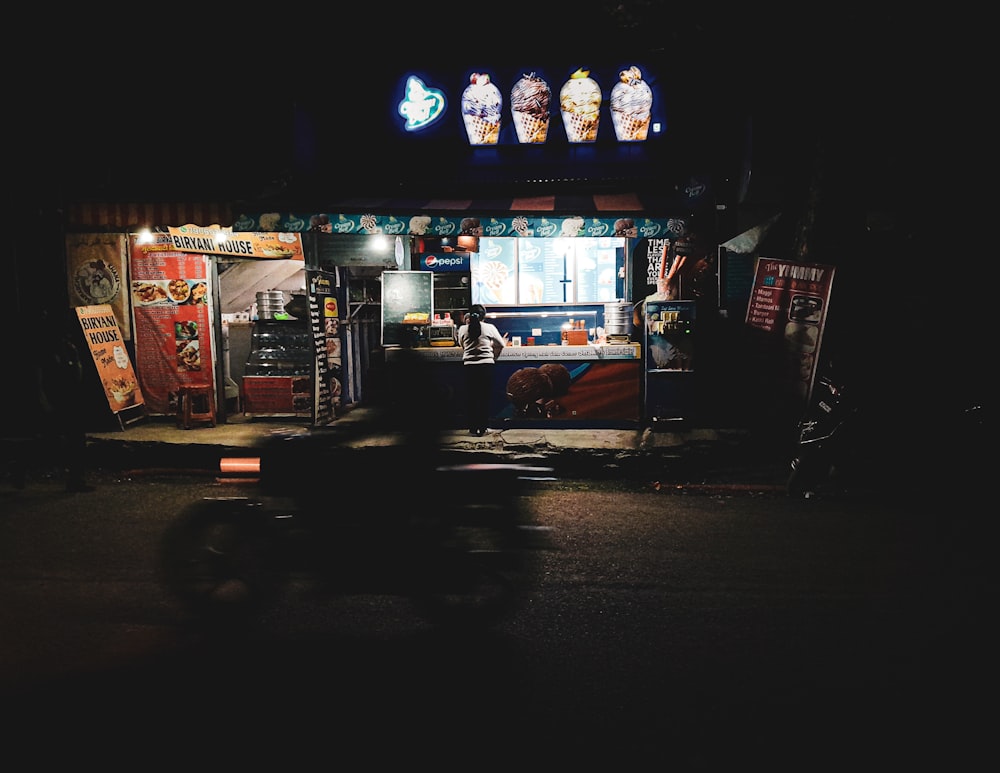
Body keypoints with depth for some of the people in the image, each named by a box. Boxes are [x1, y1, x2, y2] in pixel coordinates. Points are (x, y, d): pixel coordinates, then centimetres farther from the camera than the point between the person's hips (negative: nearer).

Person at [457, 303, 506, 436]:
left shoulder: (463, 329, 1)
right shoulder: (490, 328, -2)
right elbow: (501, 345, 11)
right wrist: (494, 357, 29)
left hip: (469, 366, 1)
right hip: (487, 365, -1)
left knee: (472, 397, 9)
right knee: (485, 398, 5)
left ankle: (473, 428, 11)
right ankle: (482, 428, 7)